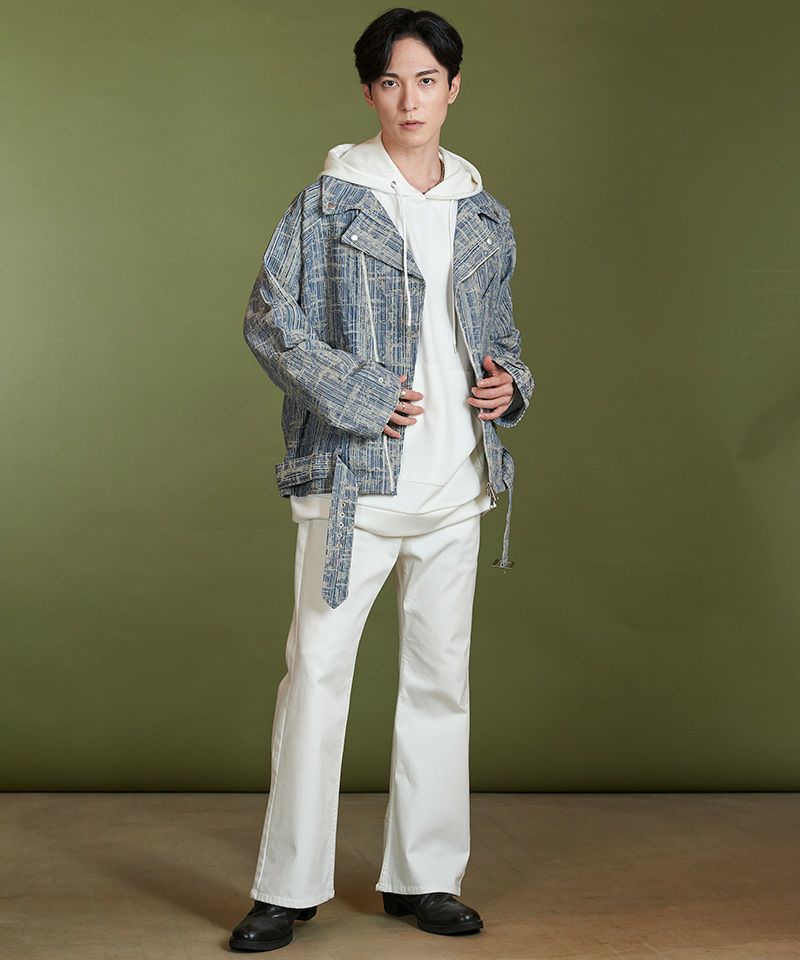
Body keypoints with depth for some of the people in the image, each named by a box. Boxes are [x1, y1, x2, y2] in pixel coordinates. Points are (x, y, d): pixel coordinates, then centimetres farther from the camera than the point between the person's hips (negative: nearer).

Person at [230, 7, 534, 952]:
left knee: (440, 675, 8)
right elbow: (269, 318, -5)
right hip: (352, 475, -4)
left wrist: (509, 381, 2)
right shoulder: (330, 200, 0)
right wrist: (359, 396, -13)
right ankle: (289, 884, 7)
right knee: (317, 666, -5)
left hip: (454, 482, 5)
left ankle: (424, 874, 20)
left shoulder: (485, 216, 14)